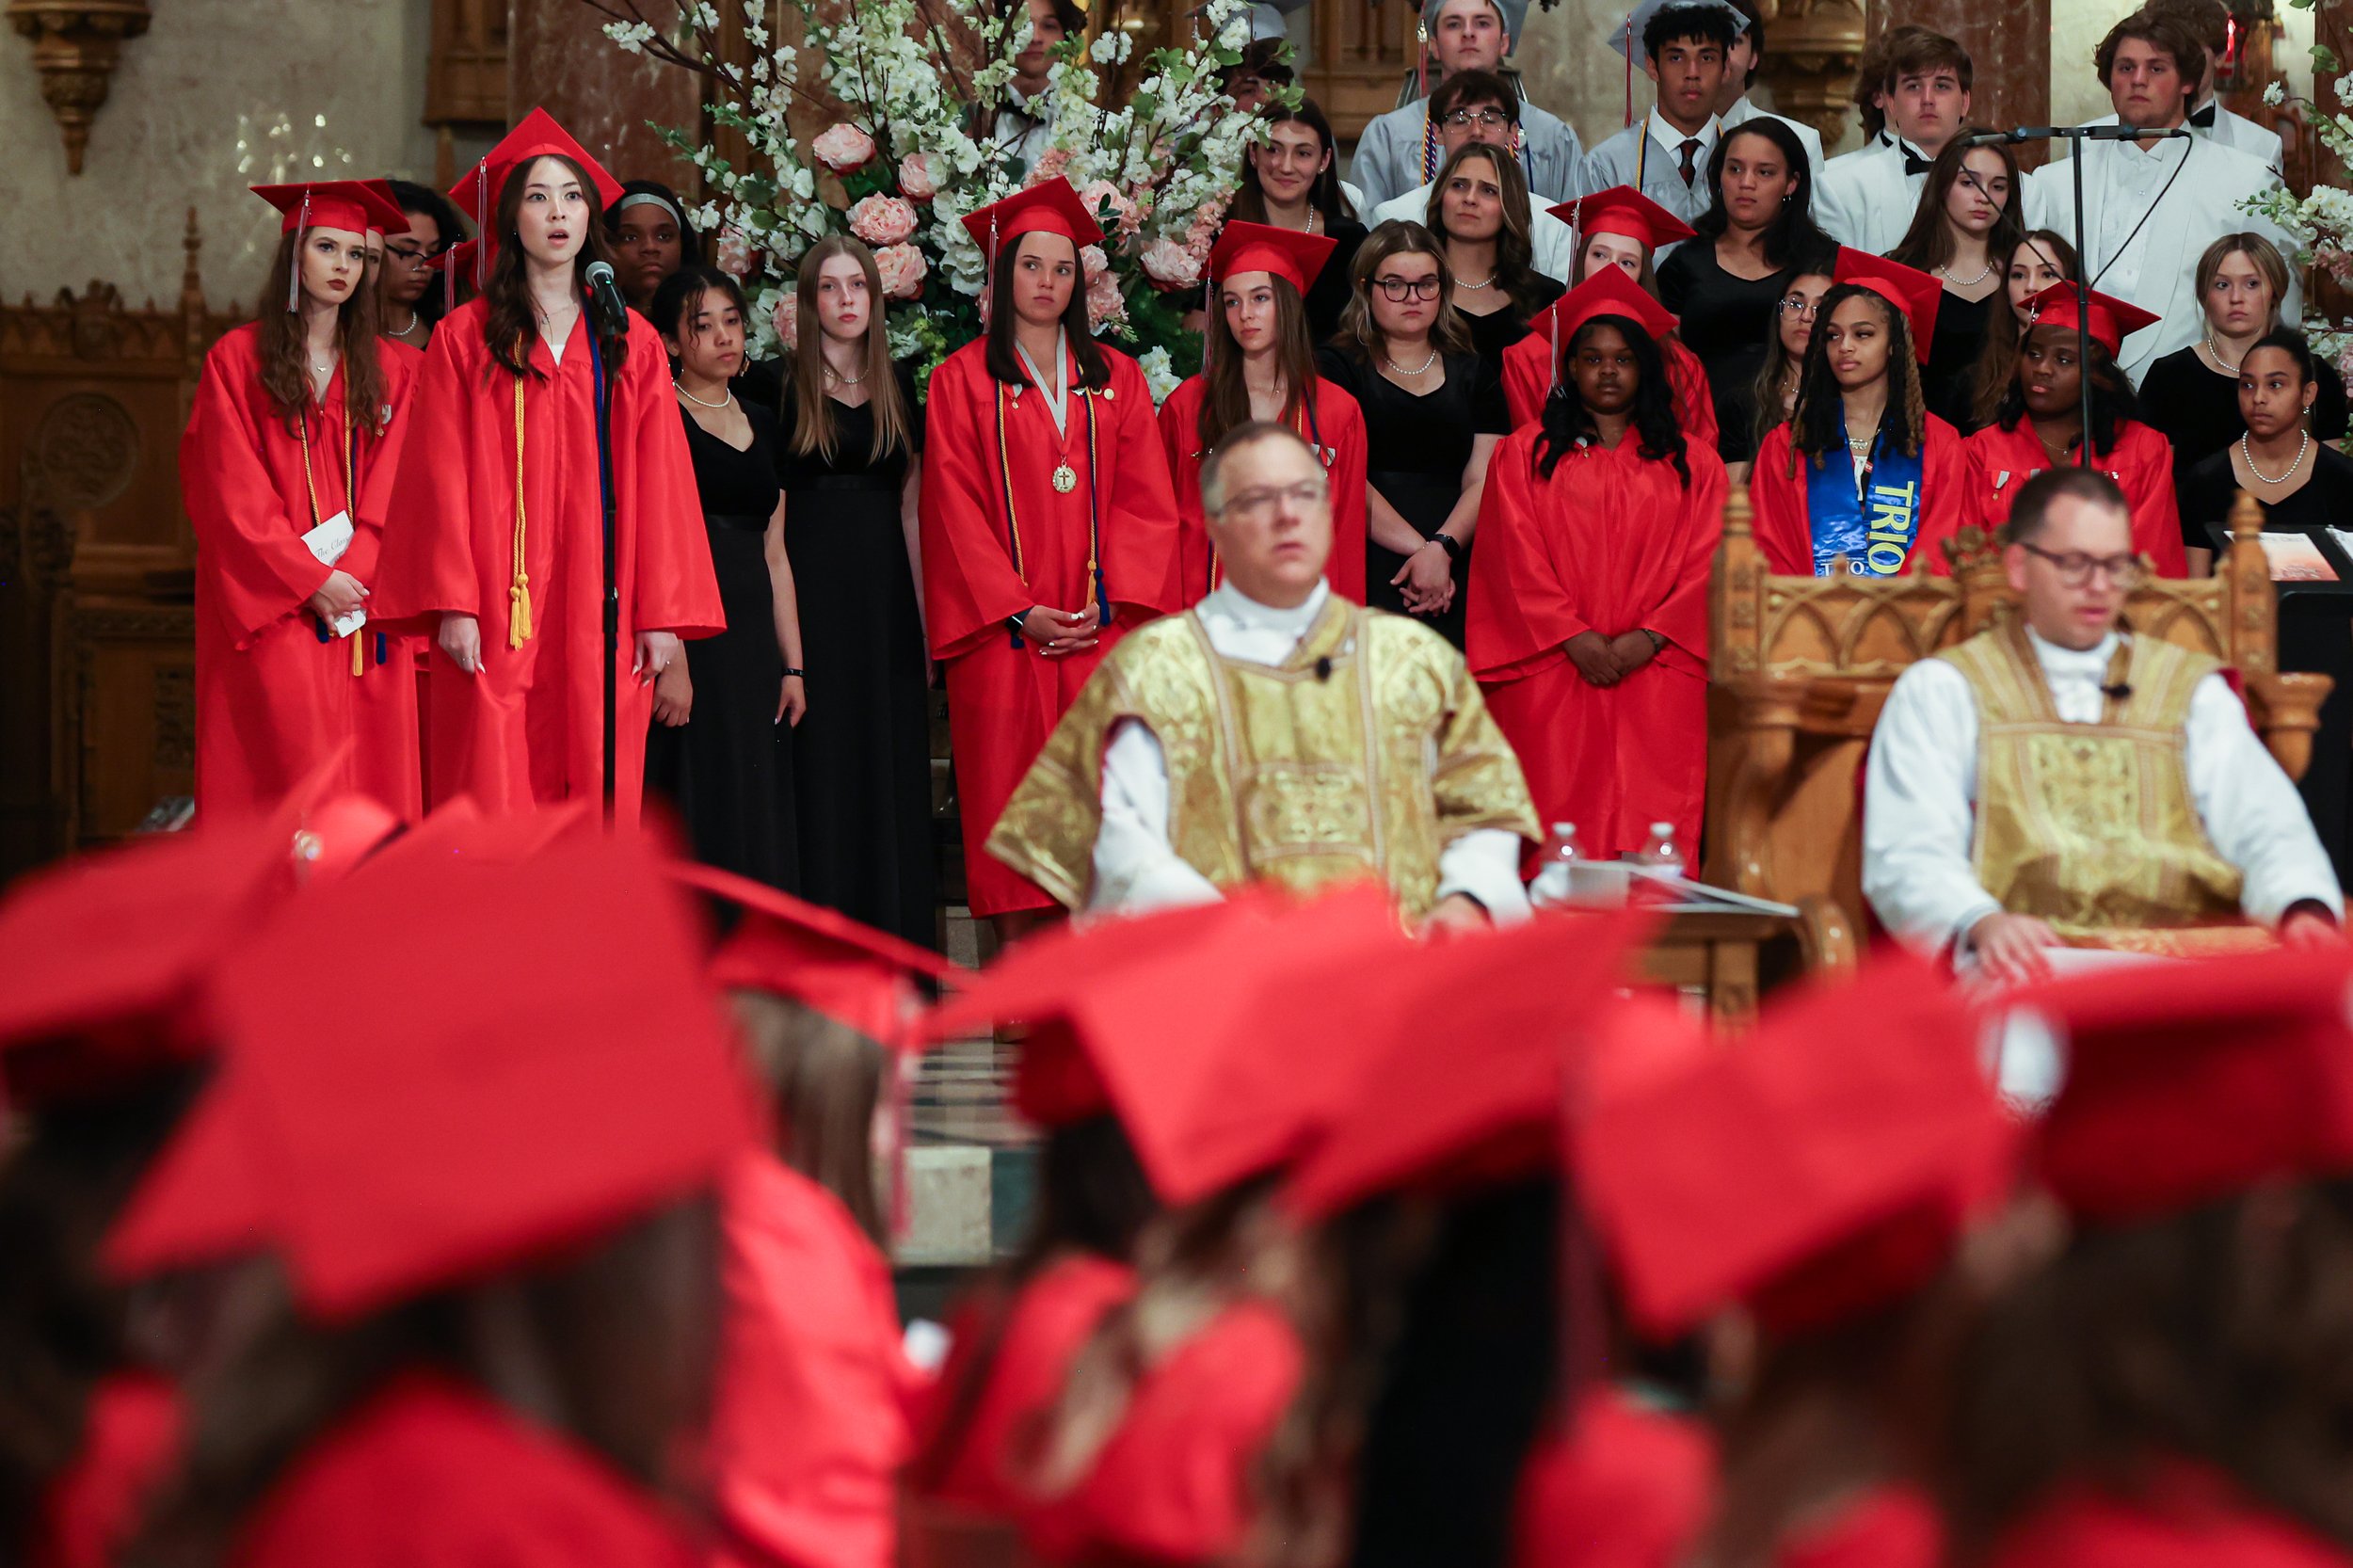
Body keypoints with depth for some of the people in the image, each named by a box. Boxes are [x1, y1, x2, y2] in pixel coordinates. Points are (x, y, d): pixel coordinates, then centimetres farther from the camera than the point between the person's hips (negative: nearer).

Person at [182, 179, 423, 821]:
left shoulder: (390, 369, 13)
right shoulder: (238, 358, 4)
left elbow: (393, 489, 6)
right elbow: (232, 492, -3)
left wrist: (353, 574, -10)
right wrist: (310, 580, -11)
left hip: (366, 611, 3)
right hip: (273, 613, -3)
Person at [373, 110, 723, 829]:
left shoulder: (632, 344, 12)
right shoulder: (466, 338, 5)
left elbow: (660, 484, 7)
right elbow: (444, 480, 0)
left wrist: (662, 614, 0)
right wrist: (453, 605, -9)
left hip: (602, 624, 2)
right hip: (498, 627, -2)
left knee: (601, 803, -1)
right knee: (498, 805, -7)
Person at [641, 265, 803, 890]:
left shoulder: (761, 423, 17)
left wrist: (793, 665, 10)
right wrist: (670, 661, -19)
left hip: (751, 640, 6)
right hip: (684, 636, -6)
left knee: (755, 821, 5)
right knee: (697, 814, -8)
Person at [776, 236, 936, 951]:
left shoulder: (899, 388, 13)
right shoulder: (780, 387, 1)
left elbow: (911, 510, 13)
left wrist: (927, 621, 7)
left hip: (886, 595, 4)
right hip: (809, 589, -4)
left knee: (891, 761, 3)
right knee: (818, 765, -4)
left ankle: (891, 940, 8)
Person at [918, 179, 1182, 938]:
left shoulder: (1116, 378, 13)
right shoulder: (962, 381, 5)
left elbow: (1144, 498, 7)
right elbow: (956, 507, -1)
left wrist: (1110, 598, -7)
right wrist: (1018, 611, -10)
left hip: (1103, 624, 2)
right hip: (1005, 632, -2)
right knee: (1012, 797, -4)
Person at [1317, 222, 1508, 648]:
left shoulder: (1471, 375, 18)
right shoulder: (1336, 367, 8)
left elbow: (1483, 481, 6)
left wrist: (1441, 549, -12)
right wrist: (1419, 548, -14)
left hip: (1458, 580, 3)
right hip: (1368, 578, -3)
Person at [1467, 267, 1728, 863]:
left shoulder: (1693, 465, 14)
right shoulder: (1524, 453, 12)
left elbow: (1706, 566, 6)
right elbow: (1516, 557, 2)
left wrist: (1648, 638, -9)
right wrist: (1575, 638, -10)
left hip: (1657, 675, 1)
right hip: (1552, 676, -1)